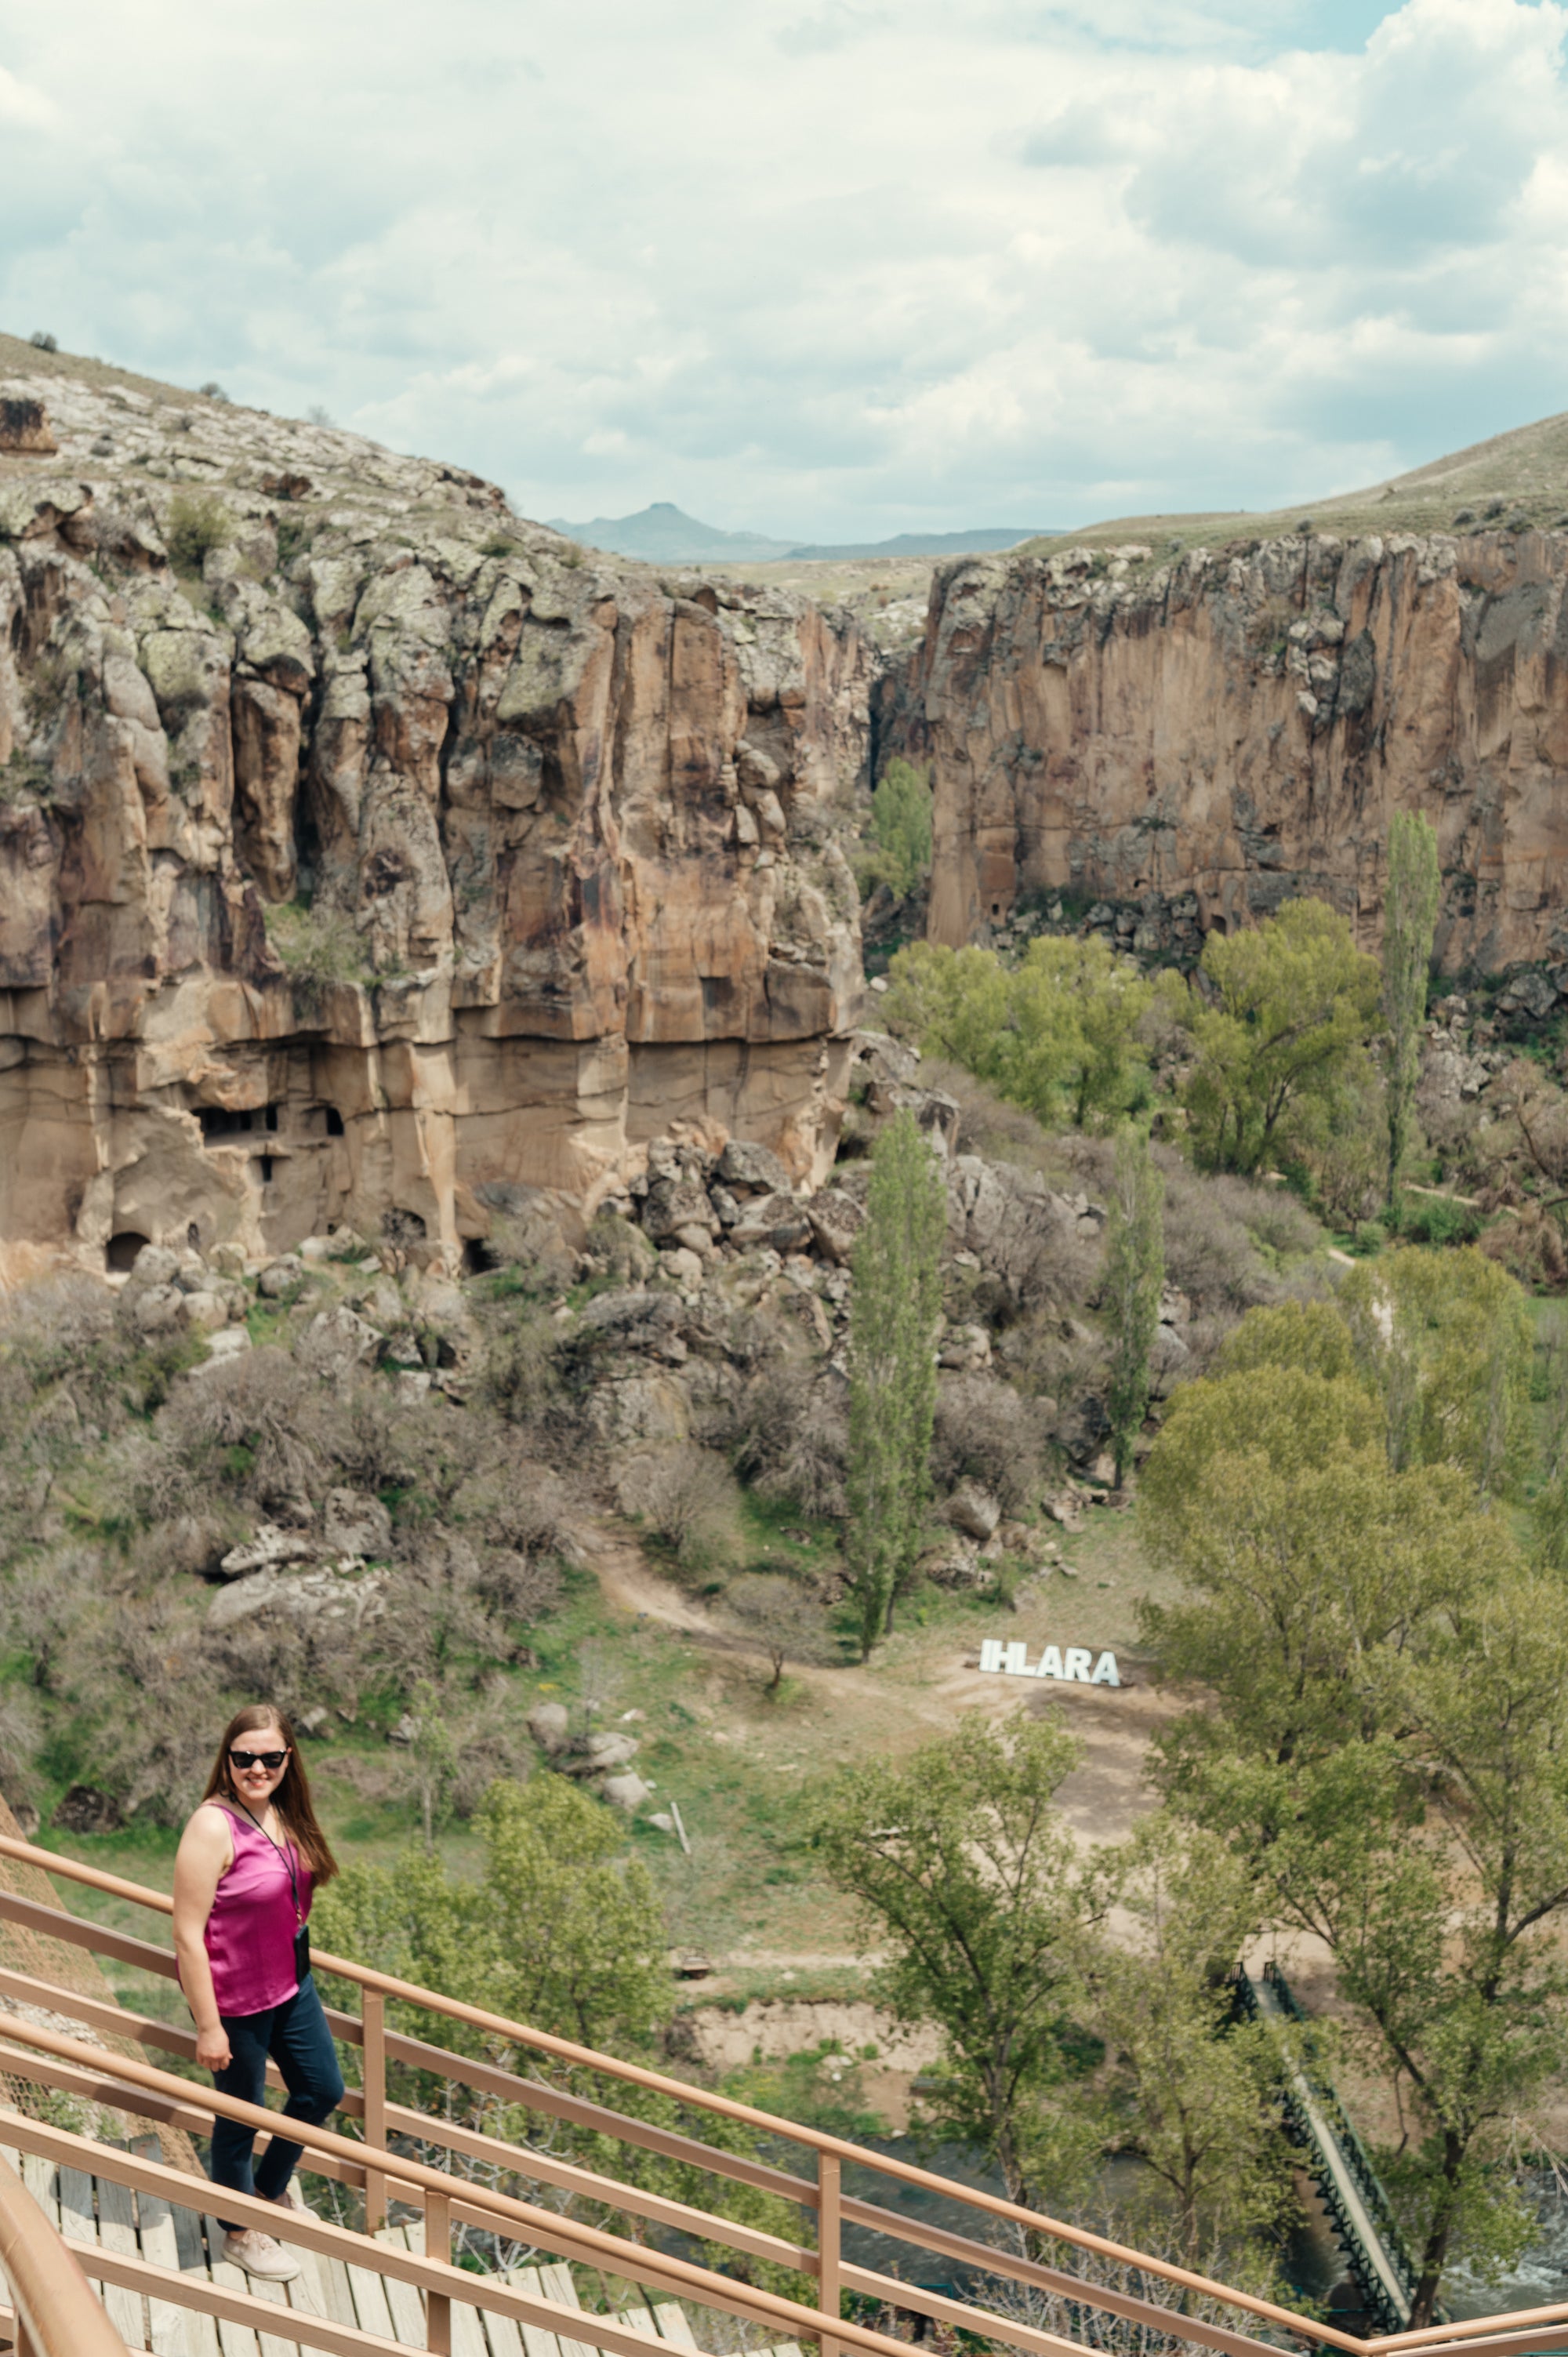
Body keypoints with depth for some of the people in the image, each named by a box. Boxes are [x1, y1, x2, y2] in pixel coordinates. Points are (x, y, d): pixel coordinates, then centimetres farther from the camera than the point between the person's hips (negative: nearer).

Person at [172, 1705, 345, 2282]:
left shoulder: (281, 1813, -4)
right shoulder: (213, 1828, -27)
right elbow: (187, 1935, -24)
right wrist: (207, 2026, -20)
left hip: (292, 1983, 8)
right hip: (237, 1998, -8)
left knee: (323, 2091, 21)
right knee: (241, 2114, 13)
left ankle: (269, 2188, 46)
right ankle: (240, 2232, 38)